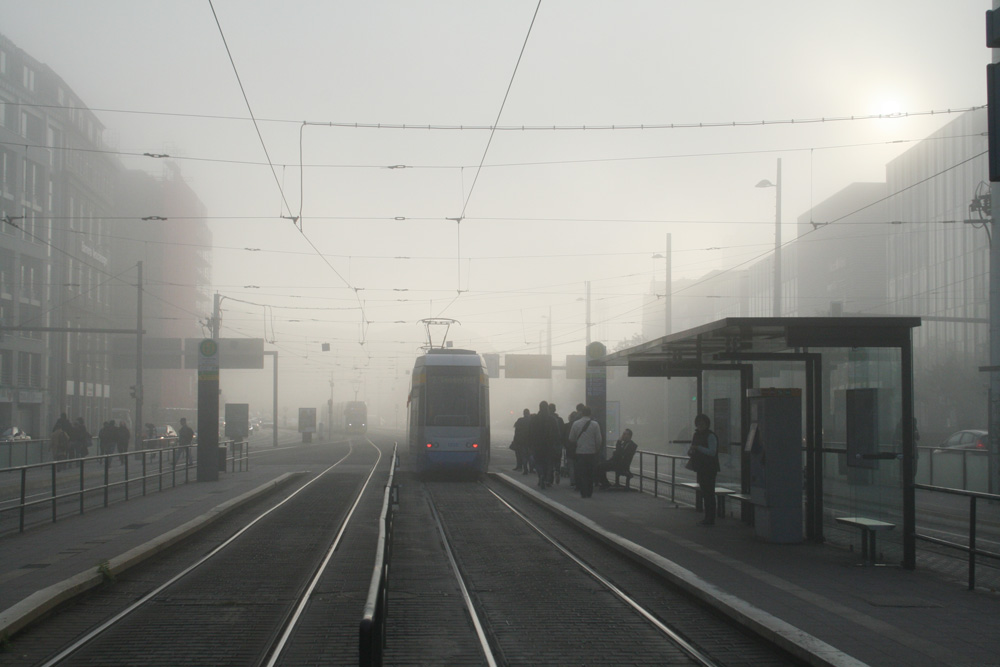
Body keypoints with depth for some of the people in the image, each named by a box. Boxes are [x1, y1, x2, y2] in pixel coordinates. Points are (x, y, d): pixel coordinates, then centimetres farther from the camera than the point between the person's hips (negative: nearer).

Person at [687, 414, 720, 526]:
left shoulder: (711, 436, -11)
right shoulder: (696, 435, 14)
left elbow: (712, 452, -20)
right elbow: (691, 449, 22)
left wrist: (698, 448, -25)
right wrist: (690, 451, -2)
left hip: (709, 469, -8)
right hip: (700, 468, 8)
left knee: (709, 493, -9)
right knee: (704, 492, 12)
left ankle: (710, 519, -7)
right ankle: (707, 517, 19)